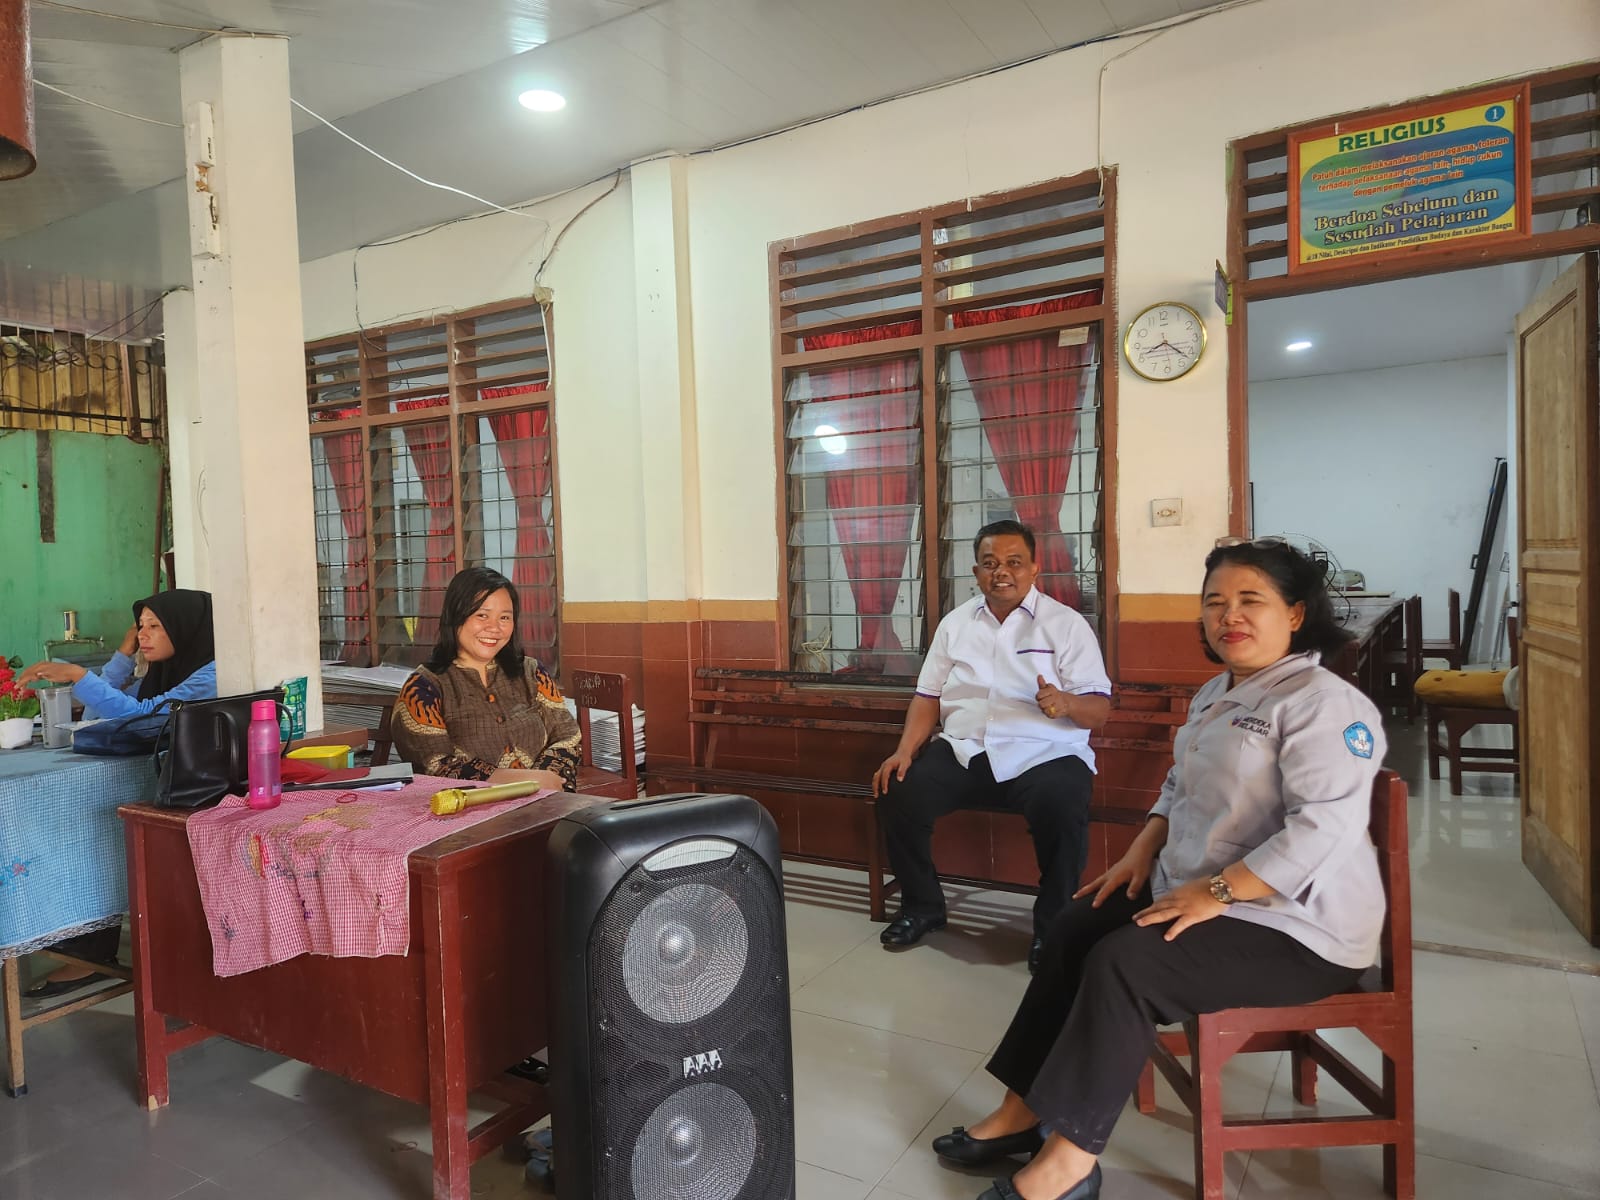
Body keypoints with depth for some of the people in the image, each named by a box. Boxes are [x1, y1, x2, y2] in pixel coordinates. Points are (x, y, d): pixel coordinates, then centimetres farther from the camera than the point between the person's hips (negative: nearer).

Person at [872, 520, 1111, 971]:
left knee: (1061, 808, -34)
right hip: (963, 751, 3)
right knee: (900, 793, -20)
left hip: (1043, 755, -3)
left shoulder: (1067, 624, 1)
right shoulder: (955, 624, 13)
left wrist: (1066, 703, -27)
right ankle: (921, 906, 5)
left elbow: (1098, 712, -3)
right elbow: (928, 696, 12)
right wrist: (906, 749, -5)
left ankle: (1052, 925, -7)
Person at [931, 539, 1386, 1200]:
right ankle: (1026, 1105, 8)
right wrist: (1141, 853, 5)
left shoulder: (1323, 703, -18)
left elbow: (1325, 826, -28)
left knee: (1123, 965, -23)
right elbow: (1181, 786, 21)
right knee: (1076, 928, 2)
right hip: (1195, 890, 10)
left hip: (1293, 927, -10)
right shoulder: (1216, 694, 12)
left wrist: (1216, 891, -27)